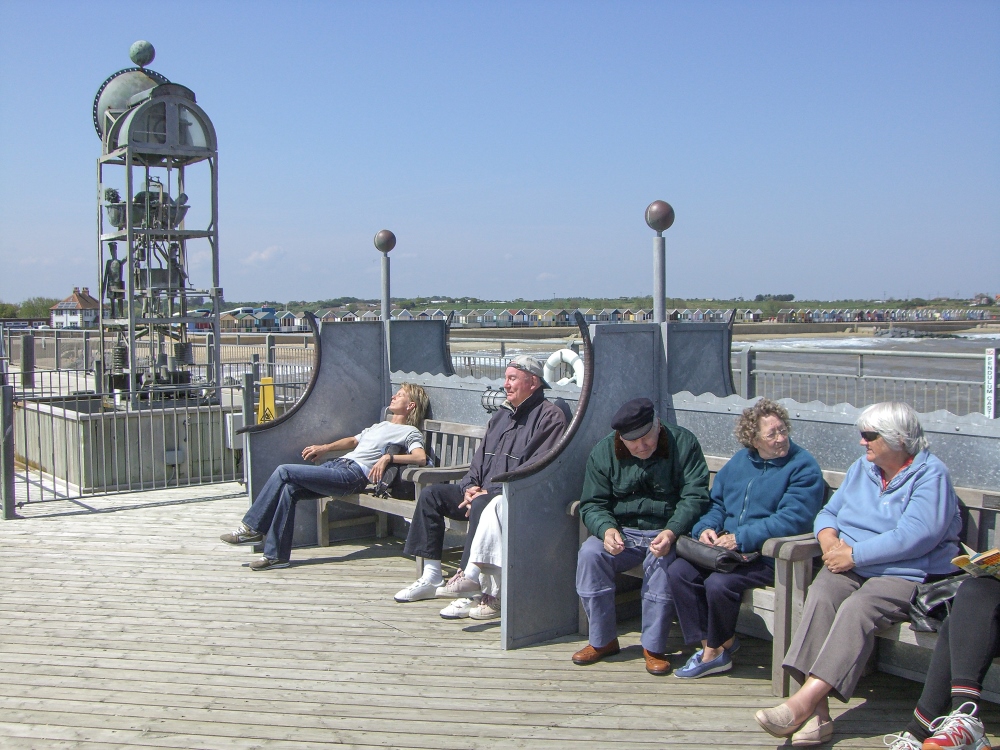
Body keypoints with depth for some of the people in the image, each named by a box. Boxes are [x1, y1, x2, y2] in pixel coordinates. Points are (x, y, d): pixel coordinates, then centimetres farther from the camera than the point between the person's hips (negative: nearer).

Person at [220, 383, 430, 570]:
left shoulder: (409, 432, 5)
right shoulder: (380, 426, 33)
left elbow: (420, 458, -13)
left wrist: (388, 457, -24)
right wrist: (324, 448, 28)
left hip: (354, 473, -8)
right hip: (338, 464, 8)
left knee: (284, 472, -16)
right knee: (288, 489, -16)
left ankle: (251, 529, -7)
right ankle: (276, 555, -12)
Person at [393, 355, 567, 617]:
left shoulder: (549, 416, -8)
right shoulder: (502, 414, 20)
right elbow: (480, 458, 22)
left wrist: (489, 493, -20)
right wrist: (470, 487, -1)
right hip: (483, 492, 9)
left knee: (482, 505, -37)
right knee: (432, 494, -1)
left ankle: (470, 576, -35)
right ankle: (431, 577, -3)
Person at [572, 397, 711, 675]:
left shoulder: (683, 443, -7)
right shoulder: (604, 452, 1)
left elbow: (695, 496, -12)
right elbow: (592, 504, 1)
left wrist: (672, 532, -29)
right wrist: (606, 529, -22)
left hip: (668, 531, -2)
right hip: (623, 532, 3)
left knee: (662, 559, -35)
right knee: (590, 553, -26)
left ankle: (654, 646, -19)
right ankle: (602, 640, -10)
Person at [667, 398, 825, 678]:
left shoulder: (803, 466, -8)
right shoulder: (739, 461, 14)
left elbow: (792, 518, -19)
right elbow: (717, 504, 20)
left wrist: (741, 538, -23)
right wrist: (707, 528, -4)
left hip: (771, 555, -7)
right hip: (725, 548, 7)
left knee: (719, 582, -28)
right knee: (678, 571, -13)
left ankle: (715, 649, -1)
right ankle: (711, 643, -2)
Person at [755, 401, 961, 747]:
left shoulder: (931, 474, -4)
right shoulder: (862, 468, 19)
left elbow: (915, 536, -17)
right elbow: (829, 512, 22)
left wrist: (853, 554, -17)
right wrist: (829, 538, -3)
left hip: (906, 573, -5)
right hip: (851, 565, 5)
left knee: (858, 608, -34)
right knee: (820, 596, -27)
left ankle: (803, 702, -42)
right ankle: (817, 711, -38)